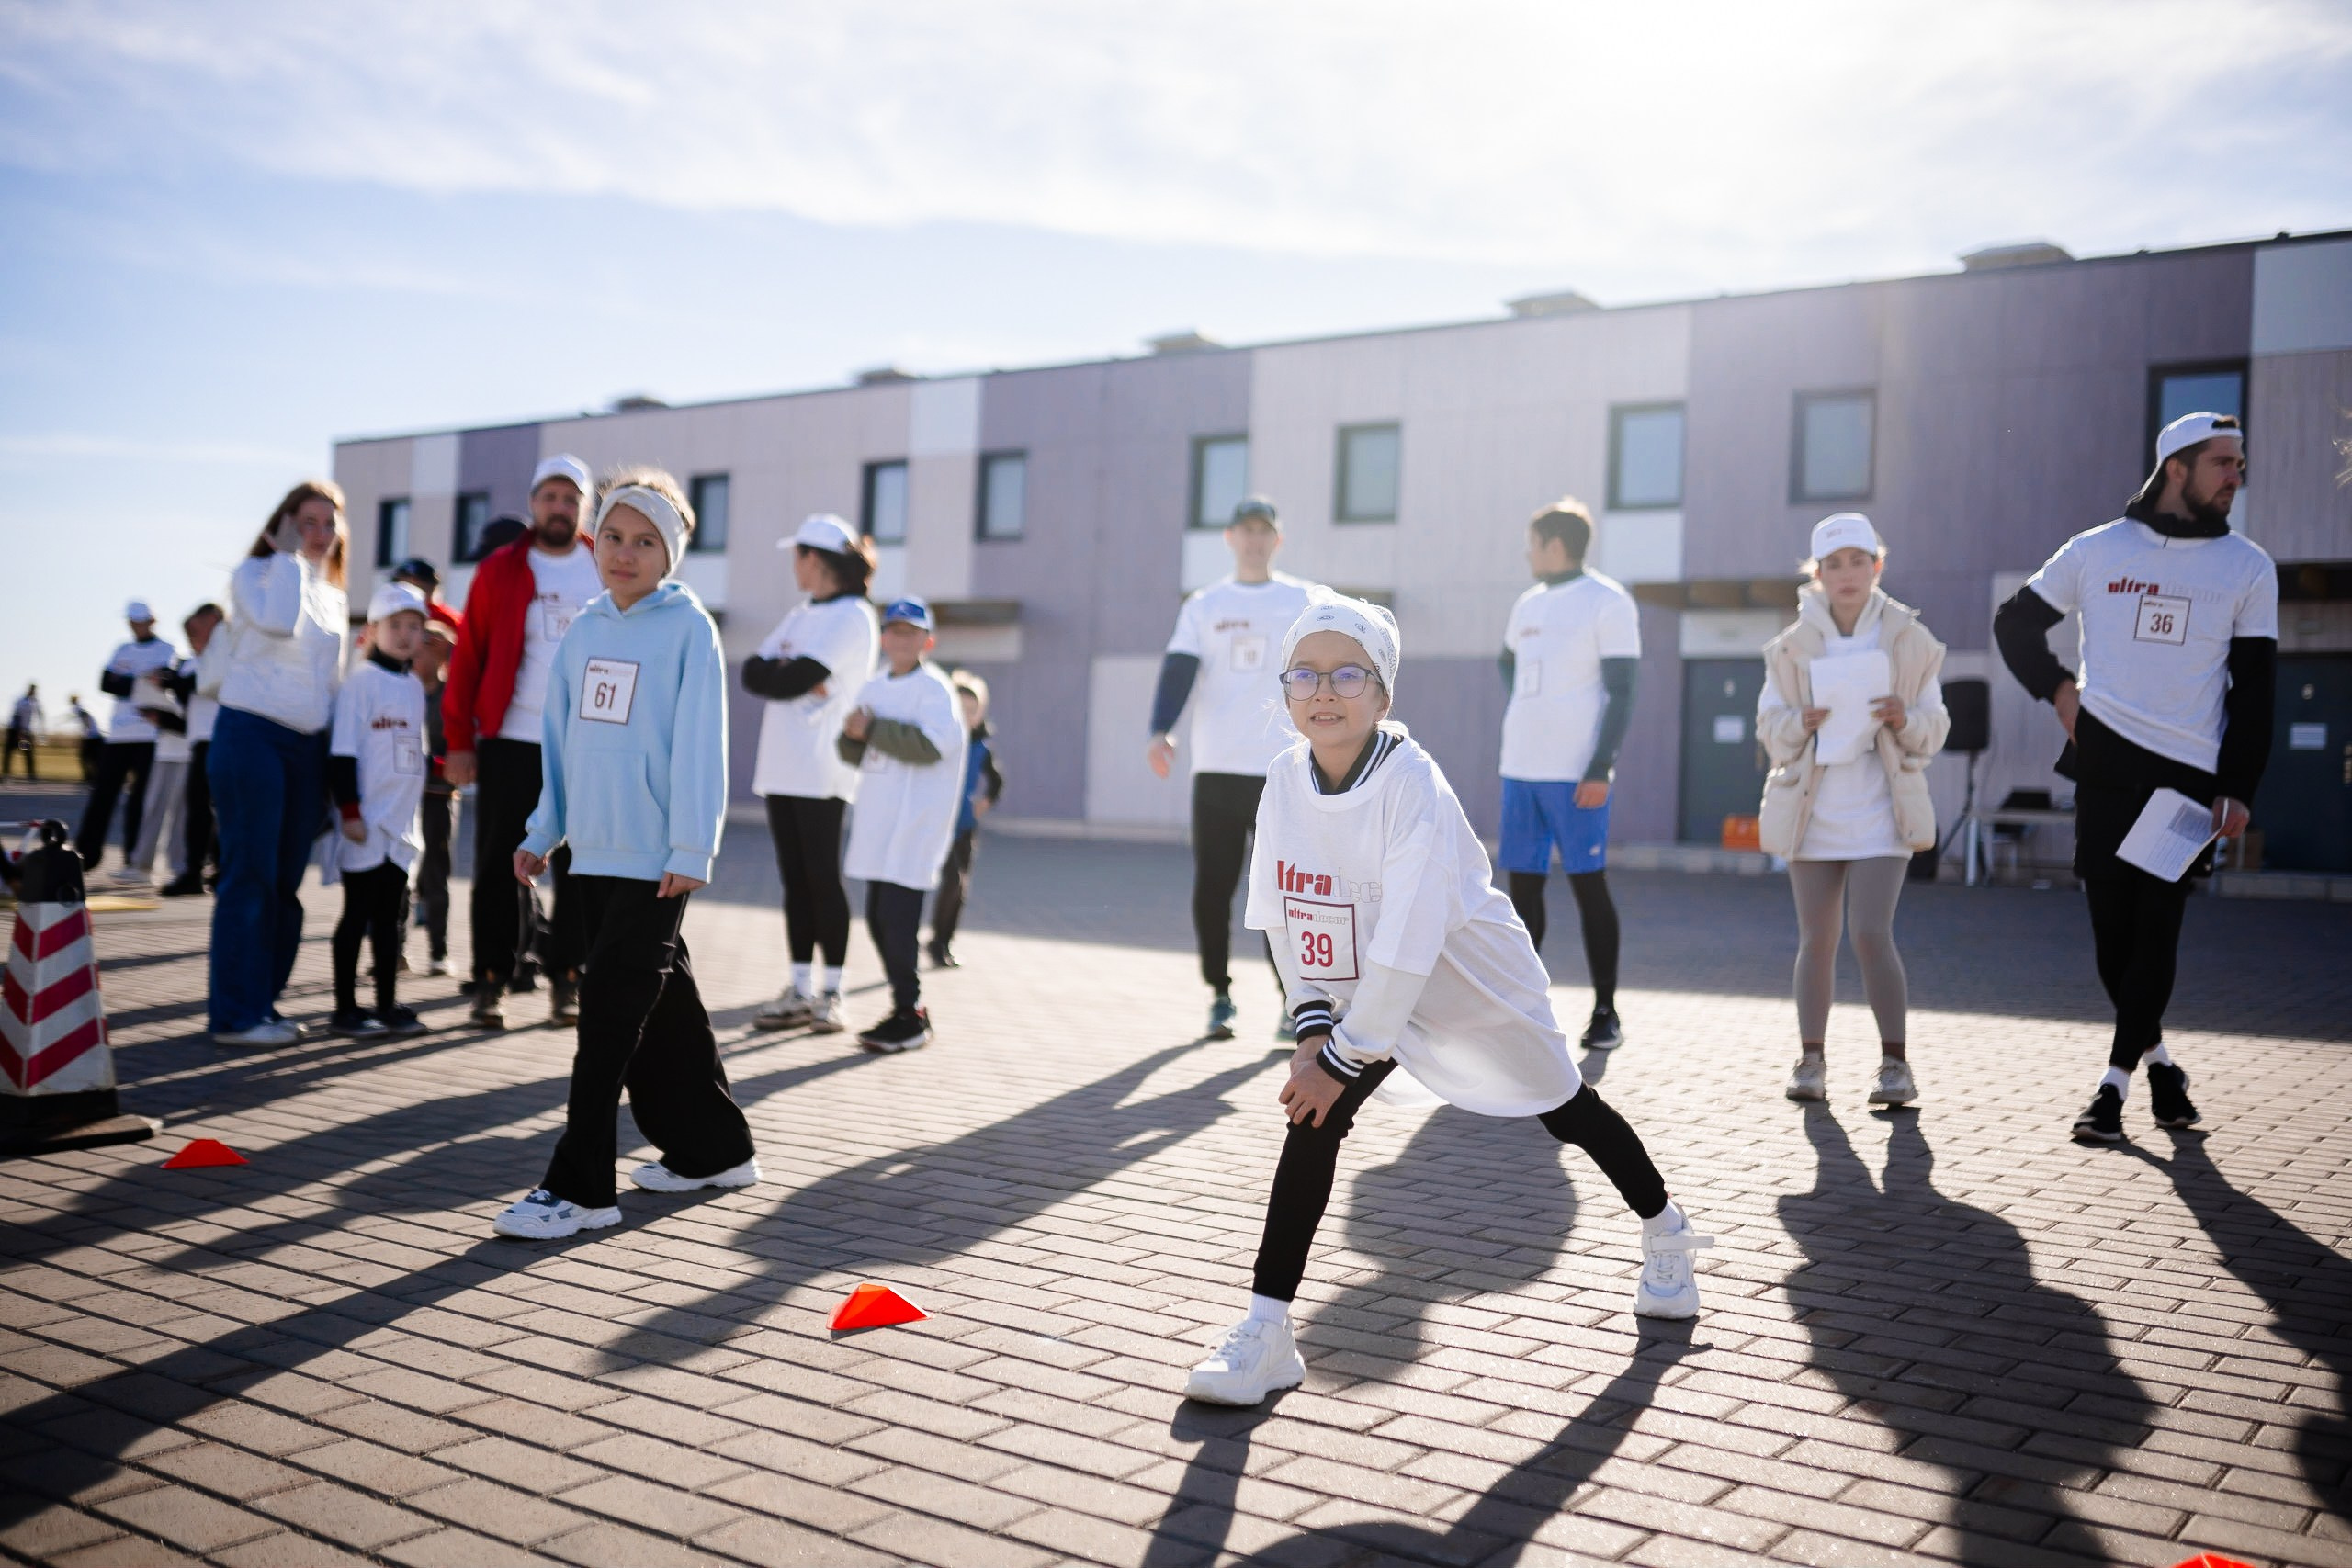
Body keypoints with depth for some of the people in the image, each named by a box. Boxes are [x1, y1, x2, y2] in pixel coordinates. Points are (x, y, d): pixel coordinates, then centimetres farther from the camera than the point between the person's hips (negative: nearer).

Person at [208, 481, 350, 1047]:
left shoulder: (334, 598, 18)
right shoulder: (253, 573, 0)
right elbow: (279, 620, -22)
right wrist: (287, 555, -9)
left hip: (309, 746, 6)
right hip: (252, 735, -6)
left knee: (287, 882, 6)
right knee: (250, 876, -8)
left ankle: (263, 1001, 13)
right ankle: (235, 1015, -5)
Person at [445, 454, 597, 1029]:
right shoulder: (498, 570, 3)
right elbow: (467, 658, 3)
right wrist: (459, 741, -2)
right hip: (509, 743, -1)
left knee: (579, 868, 5)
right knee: (501, 865, 3)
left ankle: (567, 980, 15)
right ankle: (492, 981, 11)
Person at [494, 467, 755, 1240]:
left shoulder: (688, 628, -6)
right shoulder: (585, 630, 12)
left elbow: (700, 743, -11)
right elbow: (562, 740, 17)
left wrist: (692, 848, -16)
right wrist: (542, 832, 14)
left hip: (655, 856, -7)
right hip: (593, 850, 7)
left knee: (611, 1006, -9)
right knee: (657, 1002, 14)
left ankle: (579, 1186, -4)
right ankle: (710, 1149, 28)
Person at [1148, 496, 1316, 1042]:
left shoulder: (1305, 603, 7)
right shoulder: (1203, 606, 10)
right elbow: (1178, 672, -2)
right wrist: (1161, 731, -18)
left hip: (1284, 771, -2)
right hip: (1215, 771, 2)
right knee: (1211, 888, 4)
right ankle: (1220, 996, 19)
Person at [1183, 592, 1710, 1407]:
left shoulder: (1412, 787, -31)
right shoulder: (1286, 781, -12)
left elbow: (1405, 949, -32)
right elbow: (1283, 915, -2)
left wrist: (1343, 1056, -28)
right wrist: (1312, 1025, -10)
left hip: (1474, 981, -4)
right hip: (1366, 994, 5)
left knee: (1565, 1107, 14)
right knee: (1315, 1114, -14)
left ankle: (1665, 1232, 44)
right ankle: (1267, 1331, -11)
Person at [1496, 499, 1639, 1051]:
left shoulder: (1607, 602, -5)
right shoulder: (1528, 604, 15)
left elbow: (1621, 693, -11)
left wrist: (1600, 769, -17)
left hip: (1576, 773, -7)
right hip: (1520, 767, 7)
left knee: (1588, 883, -3)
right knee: (1523, 885, 7)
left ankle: (1605, 1012, 5)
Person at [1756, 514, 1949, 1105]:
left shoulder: (1911, 640, 2)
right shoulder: (1792, 646, 4)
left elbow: (1933, 734, 5)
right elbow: (1769, 731, 5)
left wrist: (1905, 720, -16)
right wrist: (1801, 722, -16)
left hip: (1879, 811, -2)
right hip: (1812, 811, 2)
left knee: (1871, 935, -12)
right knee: (1816, 940, 6)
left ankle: (1896, 1066, -2)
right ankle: (1811, 1062, 16)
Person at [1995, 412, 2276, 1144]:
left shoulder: (2248, 568, 6)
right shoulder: (2095, 551, 6)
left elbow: (2254, 687, 5)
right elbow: (2015, 622, 17)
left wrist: (2238, 790, -2)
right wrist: (2057, 687, 1)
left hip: (2190, 776, -1)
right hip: (2105, 763, 1)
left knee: (2156, 927, -4)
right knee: (2111, 926, 4)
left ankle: (2115, 1083, 2)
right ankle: (2158, 1063, 23)